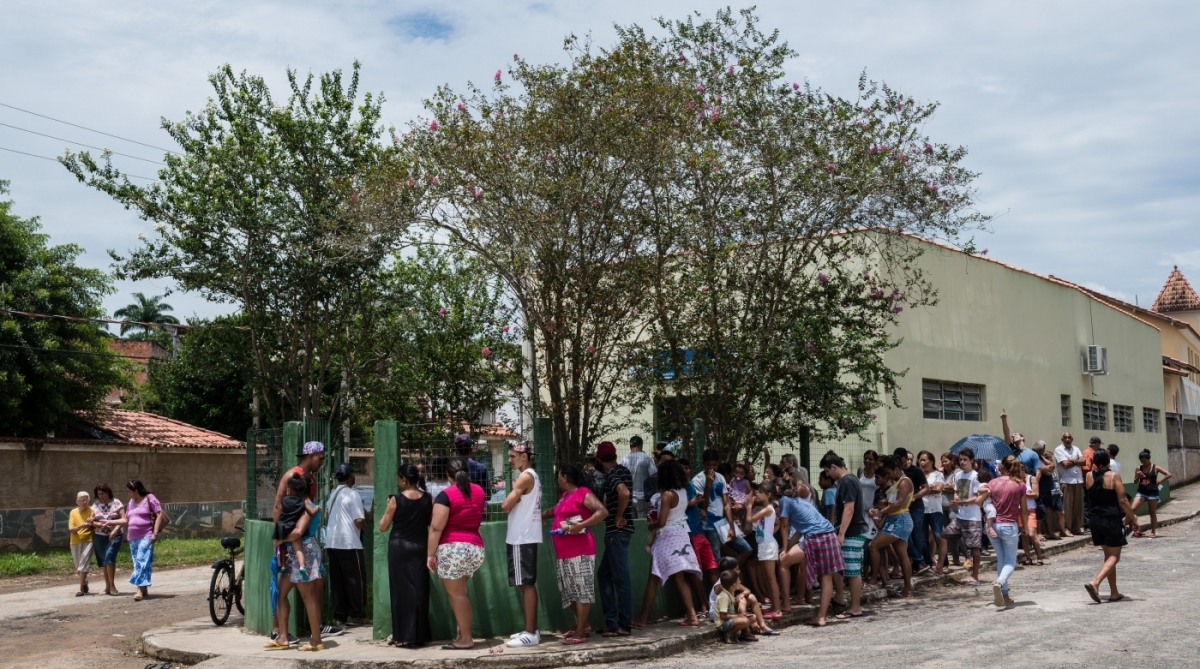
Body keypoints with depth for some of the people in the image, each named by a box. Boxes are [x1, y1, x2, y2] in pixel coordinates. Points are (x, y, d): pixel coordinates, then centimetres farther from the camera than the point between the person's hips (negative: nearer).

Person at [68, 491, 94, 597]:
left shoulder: (91, 510, -1)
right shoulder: (73, 512, 3)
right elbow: (70, 529, -5)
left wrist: (91, 523, -22)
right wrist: (81, 526, -23)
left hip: (87, 540, -3)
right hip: (75, 542, 3)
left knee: (83, 565, -13)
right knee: (78, 566, 13)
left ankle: (82, 589, -12)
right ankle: (85, 583, 36)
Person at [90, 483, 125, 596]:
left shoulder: (116, 503, -2)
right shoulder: (95, 504, 7)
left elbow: (123, 519, -7)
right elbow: (91, 521, 4)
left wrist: (116, 529, -21)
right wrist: (100, 525, -16)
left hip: (115, 536, -4)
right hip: (100, 536, 4)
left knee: (109, 557, -19)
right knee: (103, 561, 6)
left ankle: (112, 585, -13)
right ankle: (107, 586, 18)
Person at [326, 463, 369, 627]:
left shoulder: (333, 494, 14)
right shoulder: (353, 494, -9)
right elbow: (358, 520, -16)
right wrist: (366, 527, 5)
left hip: (331, 543, 7)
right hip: (349, 543, -7)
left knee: (337, 581, 9)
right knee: (356, 580, 0)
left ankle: (340, 615, 10)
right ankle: (357, 615, 2)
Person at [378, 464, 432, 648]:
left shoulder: (396, 500, -10)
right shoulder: (428, 499, -1)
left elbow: (383, 527, -4)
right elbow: (432, 523, 9)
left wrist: (388, 508, 9)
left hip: (399, 548, -3)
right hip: (420, 548, 3)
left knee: (402, 590, 3)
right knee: (419, 590, 8)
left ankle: (404, 636, 3)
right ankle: (419, 635, 12)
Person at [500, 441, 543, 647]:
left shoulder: (525, 477, -15)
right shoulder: (532, 476, 16)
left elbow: (505, 506, -18)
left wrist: (512, 493, -1)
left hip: (522, 539, -10)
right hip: (525, 537, 10)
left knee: (526, 584, -8)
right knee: (528, 584, 12)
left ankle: (531, 633, -7)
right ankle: (531, 629, 17)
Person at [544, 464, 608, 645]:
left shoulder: (583, 493, -9)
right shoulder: (565, 495, 18)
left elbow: (603, 512, -20)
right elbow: (554, 511, 37)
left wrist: (581, 525, -25)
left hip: (579, 551, -9)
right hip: (565, 553, 9)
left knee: (582, 590, -7)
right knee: (570, 591, 12)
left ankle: (580, 633, -8)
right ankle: (581, 625, 23)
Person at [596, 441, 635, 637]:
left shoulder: (611, 474, -12)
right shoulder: (624, 470, 14)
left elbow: (624, 493, -31)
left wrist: (617, 518, -20)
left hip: (616, 531, -9)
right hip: (620, 531, 9)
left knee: (621, 577, -5)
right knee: (604, 574, 14)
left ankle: (624, 625, -1)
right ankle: (612, 621, 16)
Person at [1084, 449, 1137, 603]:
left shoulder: (1089, 476, 2)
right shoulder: (1114, 476, -11)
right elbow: (1122, 500, -11)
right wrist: (1132, 517, 0)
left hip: (1095, 519, 5)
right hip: (1111, 520, -5)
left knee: (1108, 555, 16)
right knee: (1114, 556, 1)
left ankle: (1114, 593, 18)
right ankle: (1095, 583, -20)